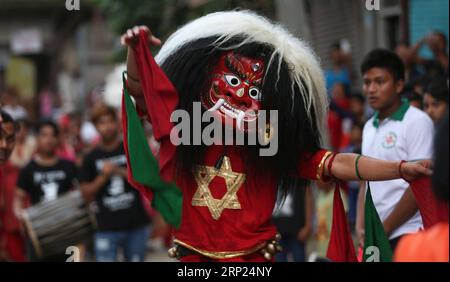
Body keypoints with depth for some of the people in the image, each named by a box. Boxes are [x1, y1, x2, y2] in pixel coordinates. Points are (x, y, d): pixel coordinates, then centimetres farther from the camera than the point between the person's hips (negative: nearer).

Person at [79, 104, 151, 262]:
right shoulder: (91, 158, 6)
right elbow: (86, 194, 3)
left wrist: (119, 171, -15)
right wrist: (103, 176, -11)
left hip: (136, 225, 0)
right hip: (107, 227, 0)